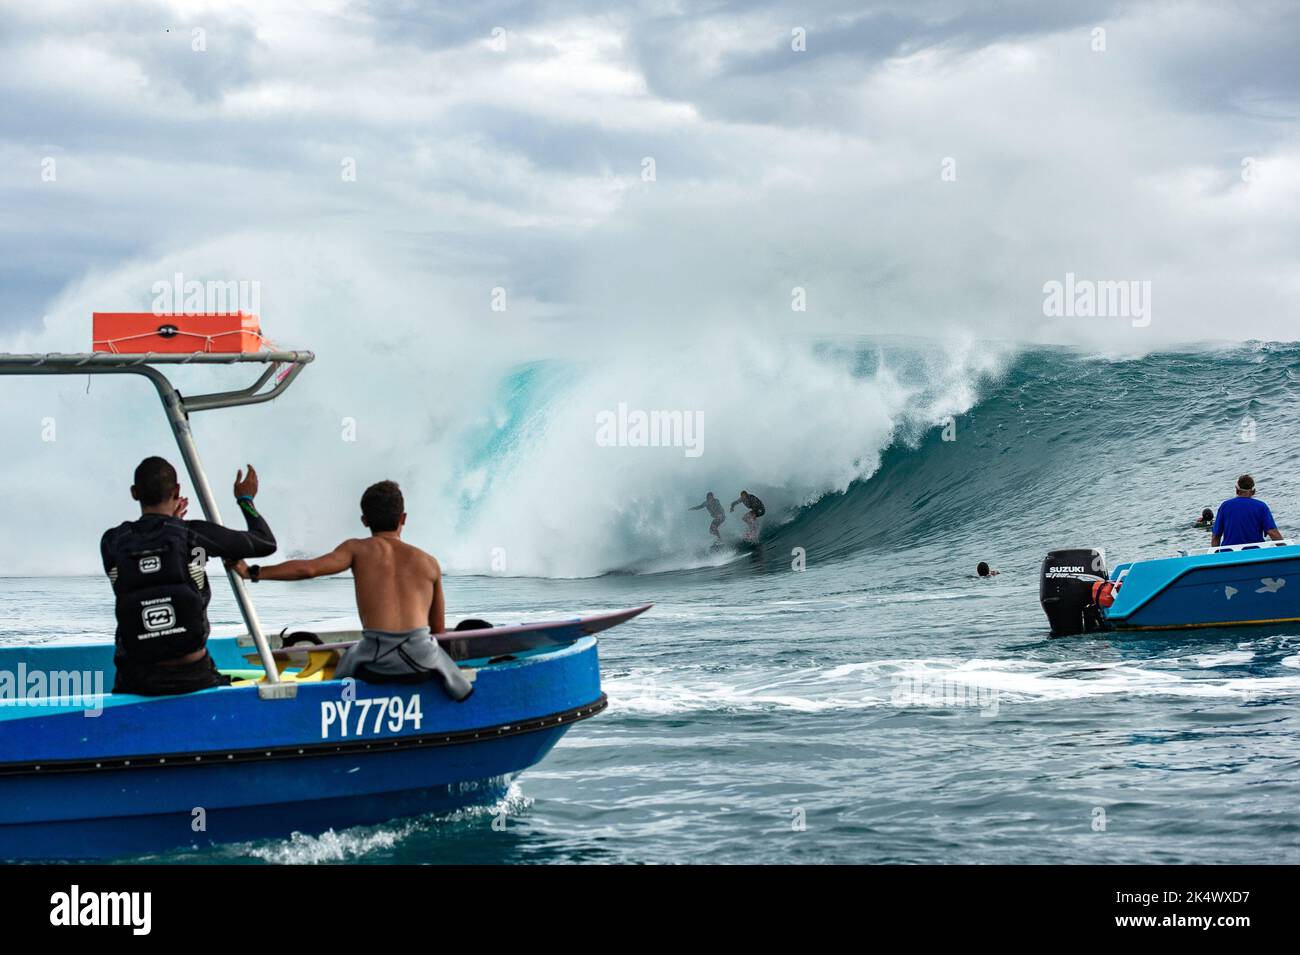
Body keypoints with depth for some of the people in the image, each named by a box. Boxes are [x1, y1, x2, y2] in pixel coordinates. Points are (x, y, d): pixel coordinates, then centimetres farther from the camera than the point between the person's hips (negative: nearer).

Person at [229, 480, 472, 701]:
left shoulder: (358, 549, 10)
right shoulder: (429, 562, 16)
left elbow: (308, 568, -5)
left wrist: (253, 572, 2)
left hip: (376, 664, -1)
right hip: (423, 661, 1)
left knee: (352, 655, 34)